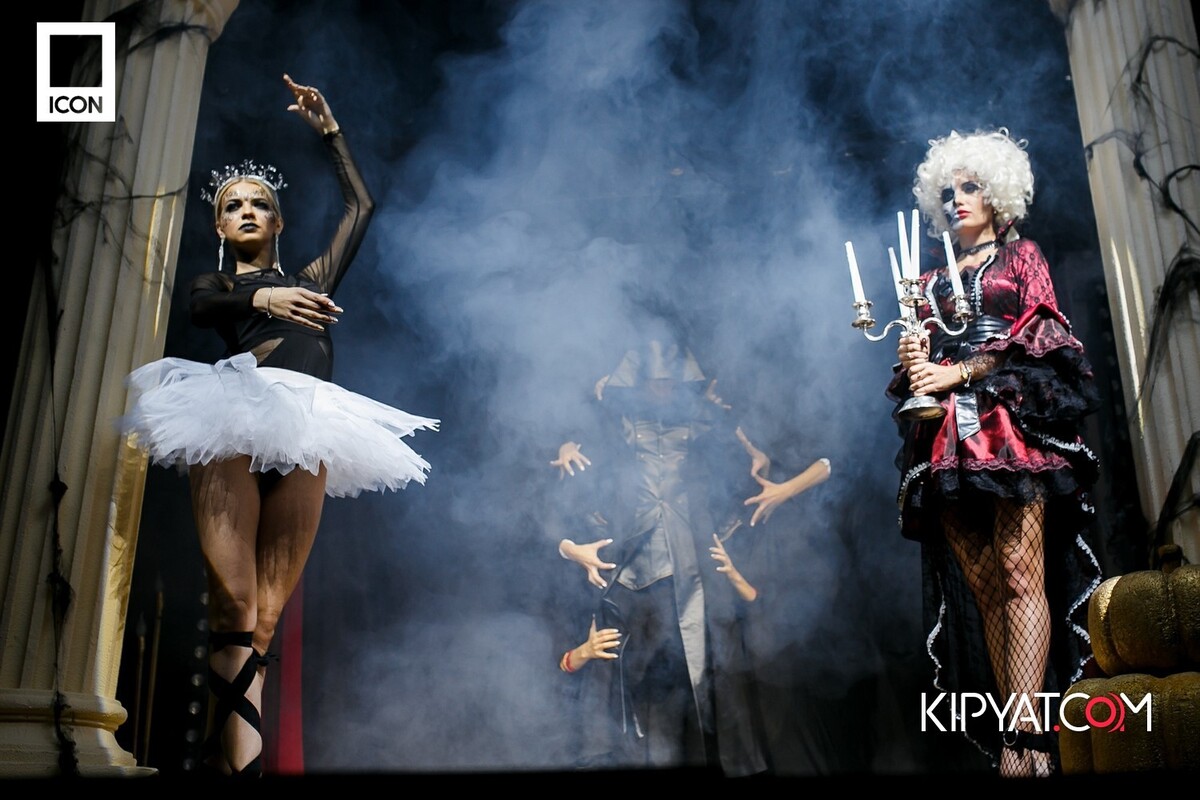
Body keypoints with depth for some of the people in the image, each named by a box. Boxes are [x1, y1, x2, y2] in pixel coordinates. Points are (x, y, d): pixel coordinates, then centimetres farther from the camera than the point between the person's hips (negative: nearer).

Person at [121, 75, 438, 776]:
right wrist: (263, 297, -19)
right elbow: (202, 307, 2)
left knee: (266, 618, -9)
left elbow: (362, 205, 35)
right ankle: (241, 758, -25)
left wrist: (329, 128, 37)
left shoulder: (312, 279, 32)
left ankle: (233, 757, -14)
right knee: (234, 603, -19)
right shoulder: (216, 285, 27)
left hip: (305, 432, 2)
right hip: (233, 421, -2)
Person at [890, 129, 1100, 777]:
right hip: (946, 434, 4)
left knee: (1019, 571, -17)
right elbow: (917, 361, 22)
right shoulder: (929, 280, 26)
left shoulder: (1021, 256, 16)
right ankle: (1025, 746, -6)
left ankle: (1023, 739, -23)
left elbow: (1039, 334, 2)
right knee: (982, 584, -5)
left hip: (1012, 418, -4)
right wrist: (910, 362, -2)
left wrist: (957, 373, -7)